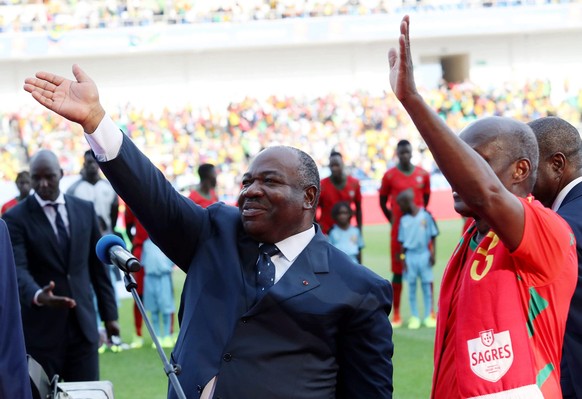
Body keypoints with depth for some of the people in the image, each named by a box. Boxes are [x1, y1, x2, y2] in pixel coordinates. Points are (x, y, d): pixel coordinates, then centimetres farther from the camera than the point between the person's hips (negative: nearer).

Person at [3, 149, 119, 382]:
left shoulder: (85, 210, 9)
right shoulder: (15, 219, -4)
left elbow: (97, 265, 14)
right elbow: (17, 270, -16)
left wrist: (109, 313, 11)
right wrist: (37, 296, -36)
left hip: (83, 324, 3)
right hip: (40, 329, -3)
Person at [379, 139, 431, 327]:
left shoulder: (423, 174, 5)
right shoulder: (390, 176, -1)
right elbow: (382, 201, 6)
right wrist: (392, 220, 3)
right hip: (399, 228, -2)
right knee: (398, 271, 0)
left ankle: (431, 312, 10)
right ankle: (396, 314, 5)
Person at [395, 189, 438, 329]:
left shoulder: (425, 215, -4)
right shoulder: (404, 220, 5)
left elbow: (432, 236, 0)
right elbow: (402, 241, 7)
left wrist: (432, 254, -5)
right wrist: (402, 258, 1)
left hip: (424, 254, -2)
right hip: (410, 255, 2)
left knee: (427, 285, 3)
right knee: (411, 286, 4)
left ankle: (428, 316, 11)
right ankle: (414, 317, 11)